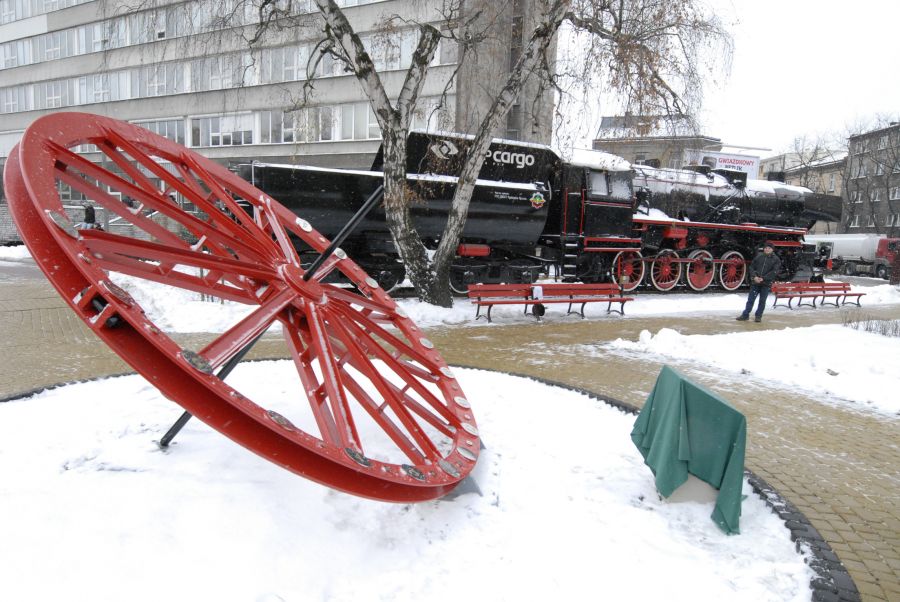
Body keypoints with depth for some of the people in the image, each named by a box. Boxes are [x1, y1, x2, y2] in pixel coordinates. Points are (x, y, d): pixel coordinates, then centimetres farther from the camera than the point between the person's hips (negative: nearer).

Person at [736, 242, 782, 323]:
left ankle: (758, 316, 16)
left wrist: (763, 278, -16)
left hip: (766, 283, -2)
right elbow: (752, 267, 7)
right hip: (755, 282, 2)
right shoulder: (758, 257, 7)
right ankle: (745, 315, 11)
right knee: (750, 299, 4)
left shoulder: (776, 259, 1)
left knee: (762, 301, 6)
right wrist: (754, 276, -10)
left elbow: (774, 272, -8)